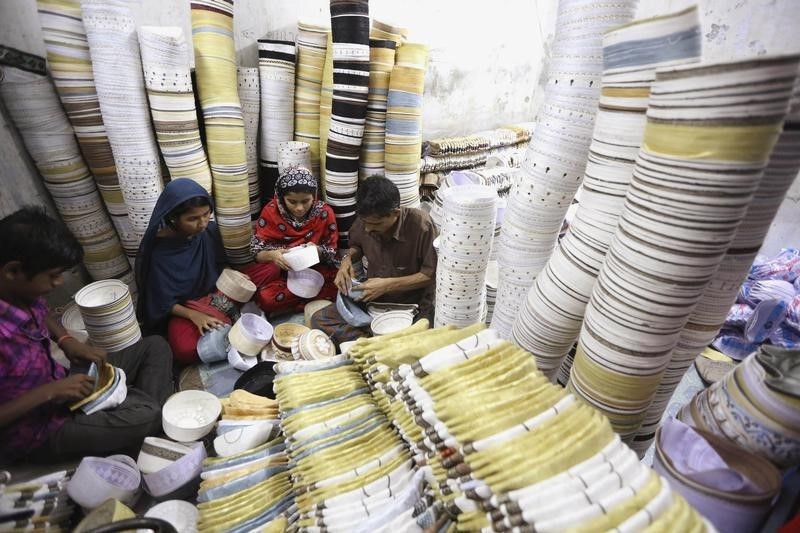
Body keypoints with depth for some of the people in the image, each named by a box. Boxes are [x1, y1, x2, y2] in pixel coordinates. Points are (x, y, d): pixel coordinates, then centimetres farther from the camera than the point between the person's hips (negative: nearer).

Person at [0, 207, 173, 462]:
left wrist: (67, 341, -1)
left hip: (58, 385, 9)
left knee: (154, 347, 5)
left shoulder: (22, 293, -9)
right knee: (143, 414, -31)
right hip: (37, 429, -8)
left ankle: (156, 426, -6)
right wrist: (48, 392, -26)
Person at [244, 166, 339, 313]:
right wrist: (271, 255, -32)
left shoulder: (324, 213, -11)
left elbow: (332, 252, -5)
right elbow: (257, 251, -9)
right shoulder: (271, 212, -10)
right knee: (266, 297, -32)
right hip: (279, 272, 0)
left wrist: (317, 251, -28)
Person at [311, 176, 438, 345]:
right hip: (372, 299, 5)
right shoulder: (364, 221, -8)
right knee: (319, 319, -9)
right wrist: (348, 259, -8)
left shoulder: (420, 224, -23)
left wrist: (388, 285, -21)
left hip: (412, 306, -5)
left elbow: (432, 273, -18)